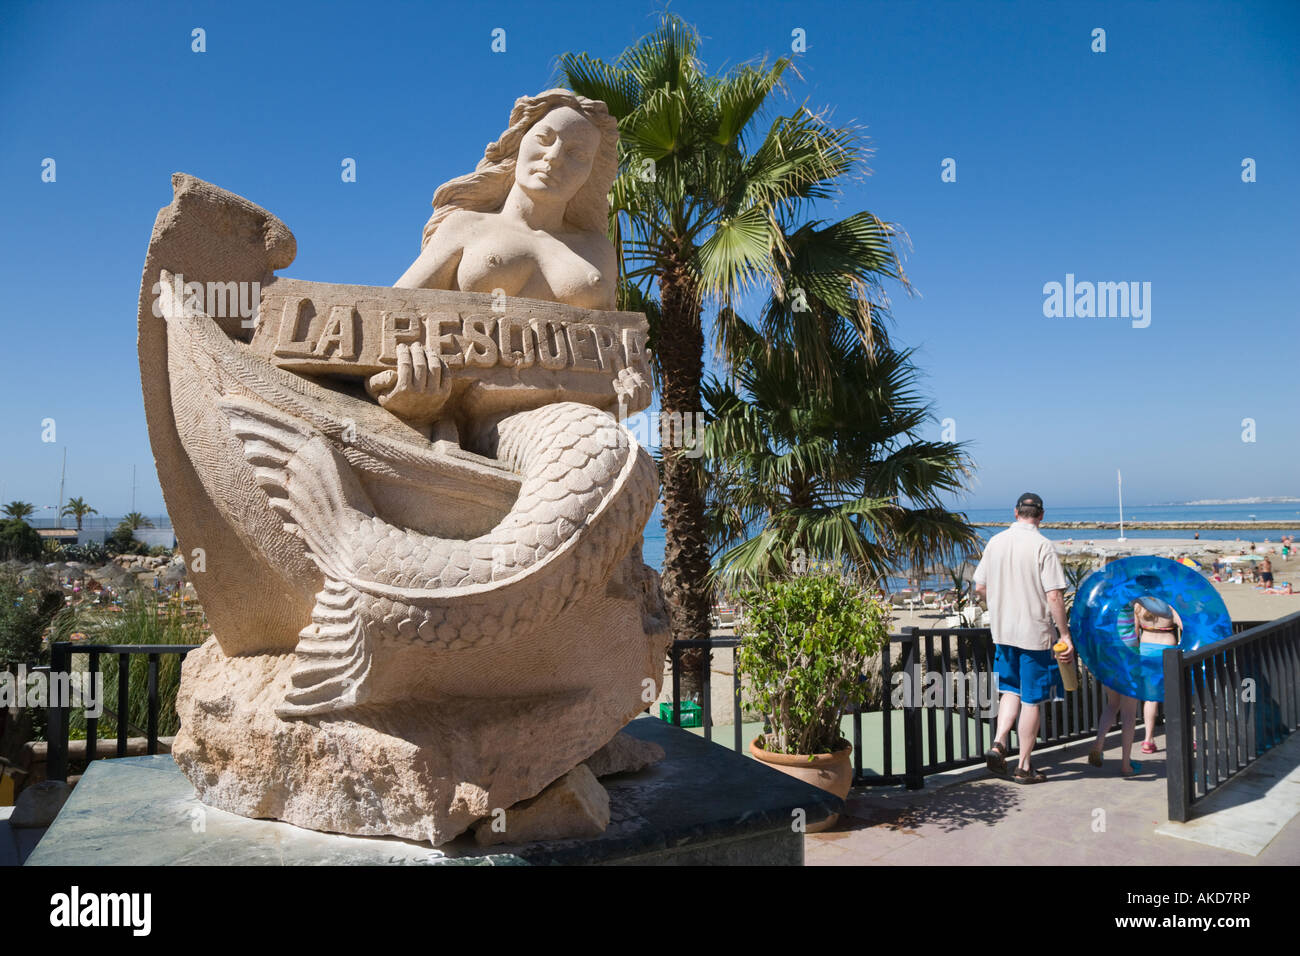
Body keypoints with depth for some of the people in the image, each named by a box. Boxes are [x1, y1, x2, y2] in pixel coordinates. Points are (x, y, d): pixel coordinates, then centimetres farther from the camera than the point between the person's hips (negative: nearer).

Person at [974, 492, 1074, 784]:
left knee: (1011, 689, 20)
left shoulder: (995, 542, 2)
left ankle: (998, 743, 2)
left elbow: (980, 587, 9)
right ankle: (1025, 766, 12)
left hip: (1002, 630, 5)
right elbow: (1054, 596, -17)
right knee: (1033, 699, 6)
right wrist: (1065, 635, -11)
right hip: (1035, 632, -5)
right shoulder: (1042, 546, -14)